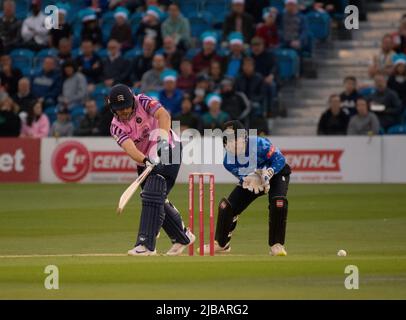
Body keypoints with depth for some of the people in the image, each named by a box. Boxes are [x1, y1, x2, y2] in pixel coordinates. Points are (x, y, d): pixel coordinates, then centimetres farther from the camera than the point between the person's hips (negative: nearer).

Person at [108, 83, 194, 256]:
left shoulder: (143, 102, -14)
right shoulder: (116, 126, -9)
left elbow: (163, 114, -32)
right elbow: (129, 147, -26)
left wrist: (162, 138, -50)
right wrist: (146, 161, -46)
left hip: (168, 150, -6)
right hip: (145, 162, 6)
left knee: (152, 194, -20)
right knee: (158, 202, 8)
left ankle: (146, 244, -24)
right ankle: (183, 237, 30)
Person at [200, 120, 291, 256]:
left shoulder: (260, 144, -37)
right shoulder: (229, 160, -24)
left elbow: (279, 159, -30)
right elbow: (244, 178, -16)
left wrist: (267, 175, -43)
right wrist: (251, 179, -40)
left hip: (276, 174, -4)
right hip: (249, 179, 4)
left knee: (278, 202, -31)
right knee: (226, 206, -4)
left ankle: (277, 245, -16)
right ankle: (221, 244, 20)